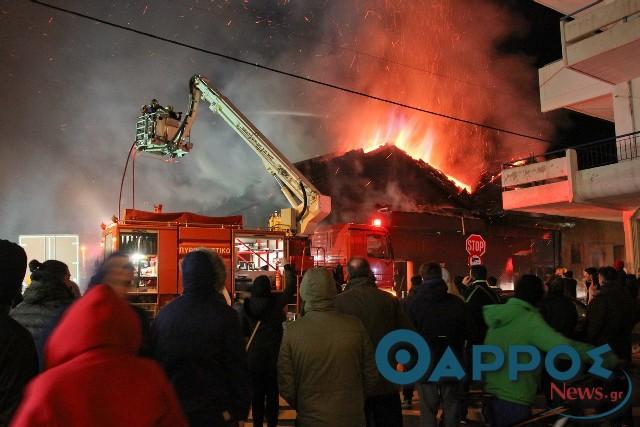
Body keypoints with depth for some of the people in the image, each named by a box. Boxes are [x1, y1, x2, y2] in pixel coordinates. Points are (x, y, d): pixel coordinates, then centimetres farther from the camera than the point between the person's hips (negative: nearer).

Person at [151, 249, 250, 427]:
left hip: (171, 411, 4)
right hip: (215, 412, -3)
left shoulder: (165, 313, -3)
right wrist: (241, 412, -3)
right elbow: (238, 367, -13)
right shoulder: (225, 315, -14)